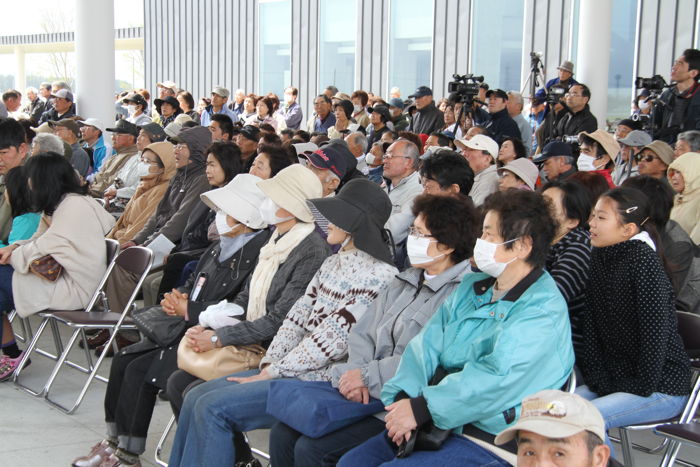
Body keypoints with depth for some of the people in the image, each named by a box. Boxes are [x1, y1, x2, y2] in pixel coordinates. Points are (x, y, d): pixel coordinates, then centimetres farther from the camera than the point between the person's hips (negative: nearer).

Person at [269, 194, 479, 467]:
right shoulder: (404, 282, 16)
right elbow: (363, 334, 12)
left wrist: (367, 376, -16)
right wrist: (353, 374, -8)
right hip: (365, 394, 8)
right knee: (283, 433, 0)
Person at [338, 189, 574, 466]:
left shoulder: (543, 309, -14)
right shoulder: (473, 286, 12)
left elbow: (498, 377, -25)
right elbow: (428, 342, 5)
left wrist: (421, 409, -24)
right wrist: (403, 396, -13)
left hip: (488, 440, -8)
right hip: (437, 423, 8)